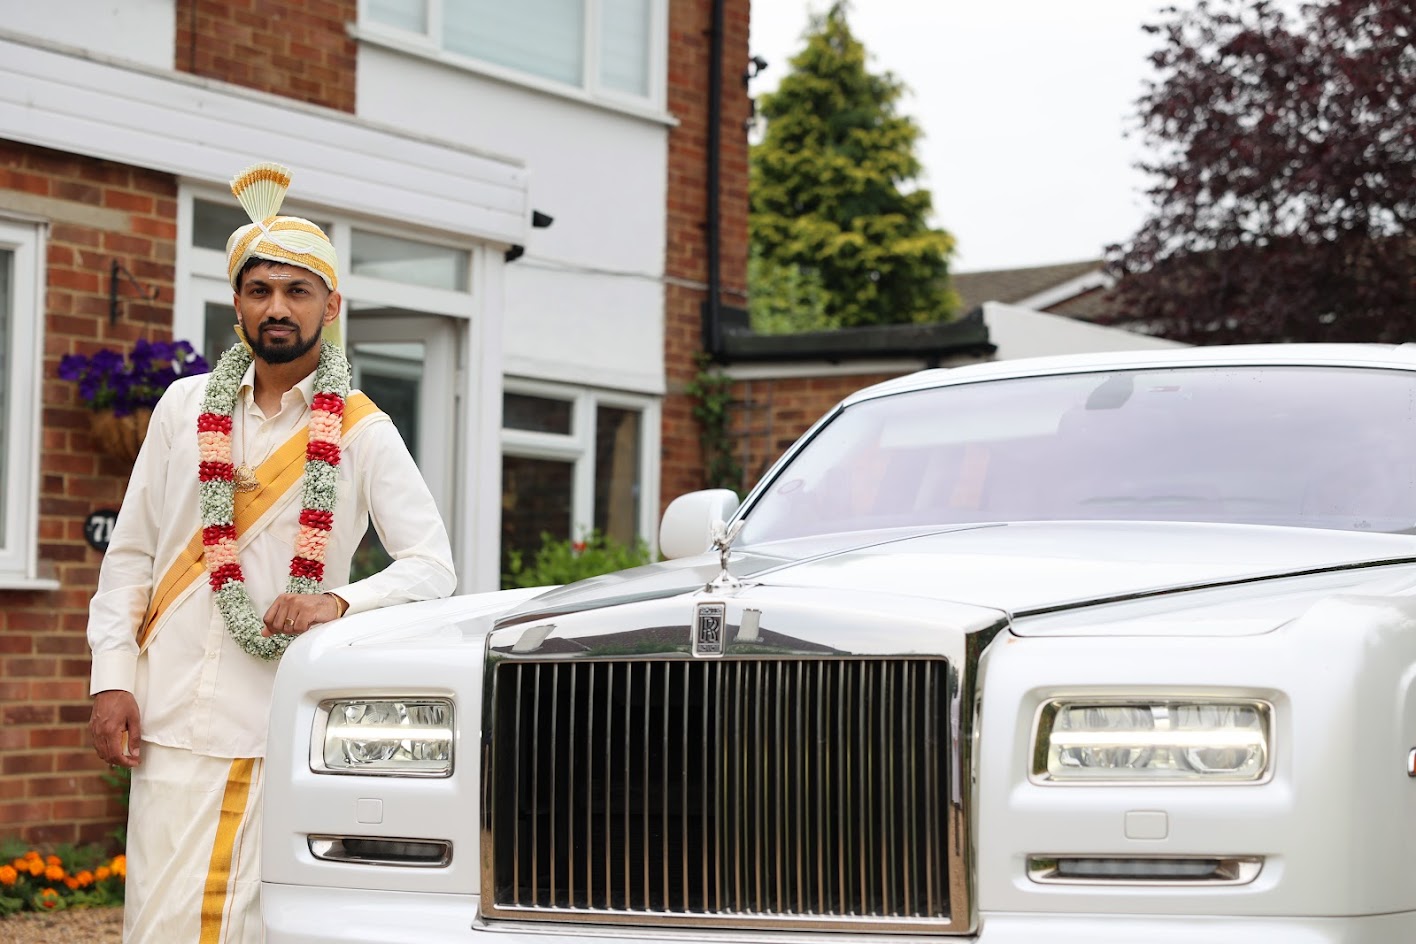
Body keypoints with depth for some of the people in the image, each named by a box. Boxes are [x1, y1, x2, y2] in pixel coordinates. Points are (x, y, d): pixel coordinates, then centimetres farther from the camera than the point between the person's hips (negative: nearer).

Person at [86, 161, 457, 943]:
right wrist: (111, 680, 1)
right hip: (172, 723, 2)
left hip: (282, 733, -2)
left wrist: (341, 601, -19)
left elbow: (432, 567, 0)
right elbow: (130, 555, 12)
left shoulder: (361, 433, 4)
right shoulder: (186, 407, 11)